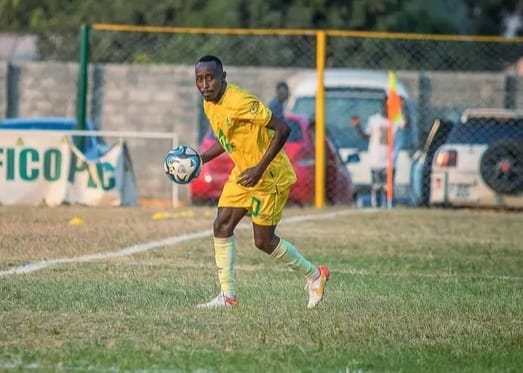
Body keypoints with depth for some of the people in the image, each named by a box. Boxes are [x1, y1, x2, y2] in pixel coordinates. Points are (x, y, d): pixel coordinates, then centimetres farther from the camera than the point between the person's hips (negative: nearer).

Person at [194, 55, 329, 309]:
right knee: (222, 226, -4)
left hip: (271, 176, -8)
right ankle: (228, 295, 1)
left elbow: (282, 130, -27)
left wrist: (260, 169, -29)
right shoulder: (209, 105, 2)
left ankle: (314, 275, 20)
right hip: (242, 174, 8)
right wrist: (200, 158, 4)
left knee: (263, 241, -2)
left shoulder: (239, 102, -26)